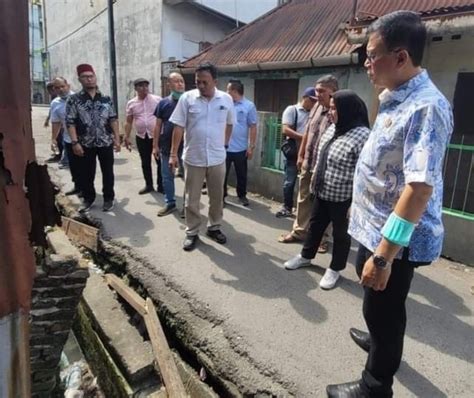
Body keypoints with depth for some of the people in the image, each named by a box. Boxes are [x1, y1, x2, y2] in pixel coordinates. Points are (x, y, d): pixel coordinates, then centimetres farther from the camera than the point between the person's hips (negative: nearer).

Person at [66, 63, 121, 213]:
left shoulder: (106, 98, 5)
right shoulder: (74, 99, -2)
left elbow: (113, 119, 6)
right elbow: (70, 122, -5)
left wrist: (117, 139, 0)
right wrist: (75, 142, -14)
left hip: (106, 142, 1)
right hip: (85, 144, -1)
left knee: (108, 172, 7)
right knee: (86, 174, 8)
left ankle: (108, 198, 22)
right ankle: (88, 199, 25)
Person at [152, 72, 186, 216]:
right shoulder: (163, 103, 4)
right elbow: (158, 126, 7)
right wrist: (155, 145, 3)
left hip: (186, 146, -3)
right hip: (166, 147, 3)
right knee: (167, 176, 11)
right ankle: (170, 203, 26)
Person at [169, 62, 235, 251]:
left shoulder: (226, 99, -1)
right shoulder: (187, 98, -6)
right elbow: (178, 127, -6)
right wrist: (173, 154, -7)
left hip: (217, 159, 2)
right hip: (193, 158, -1)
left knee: (217, 197, 13)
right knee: (192, 199, 8)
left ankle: (214, 227, 32)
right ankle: (192, 232, 22)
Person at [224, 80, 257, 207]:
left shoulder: (249, 106, -5)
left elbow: (253, 127, -4)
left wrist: (251, 146, -7)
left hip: (240, 148, -2)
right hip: (223, 147, 2)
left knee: (241, 174, 12)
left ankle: (242, 195, 29)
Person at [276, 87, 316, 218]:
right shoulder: (292, 110, -1)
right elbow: (285, 130, -12)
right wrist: (304, 137, -19)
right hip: (294, 153, -3)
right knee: (289, 182, 4)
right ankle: (287, 207, 16)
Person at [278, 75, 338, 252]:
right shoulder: (316, 107, 8)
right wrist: (300, 155, 15)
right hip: (308, 163, 7)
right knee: (303, 199, 16)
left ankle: (321, 237, 24)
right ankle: (299, 231, 31)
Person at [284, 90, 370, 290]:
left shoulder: (362, 136, -21)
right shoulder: (332, 128, 5)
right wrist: (315, 175, 19)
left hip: (342, 198, -7)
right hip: (322, 192, 8)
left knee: (341, 234, 11)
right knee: (315, 225, 21)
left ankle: (334, 269, 29)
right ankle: (306, 256, 41)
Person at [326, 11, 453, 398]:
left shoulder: (425, 107, -23)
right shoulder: (396, 99, 7)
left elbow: (420, 188, -30)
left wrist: (384, 254, -32)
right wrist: (360, 207, 23)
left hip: (396, 239, -10)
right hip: (376, 227, 10)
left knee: (382, 309, 8)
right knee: (377, 301, 29)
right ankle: (381, 342, 57)